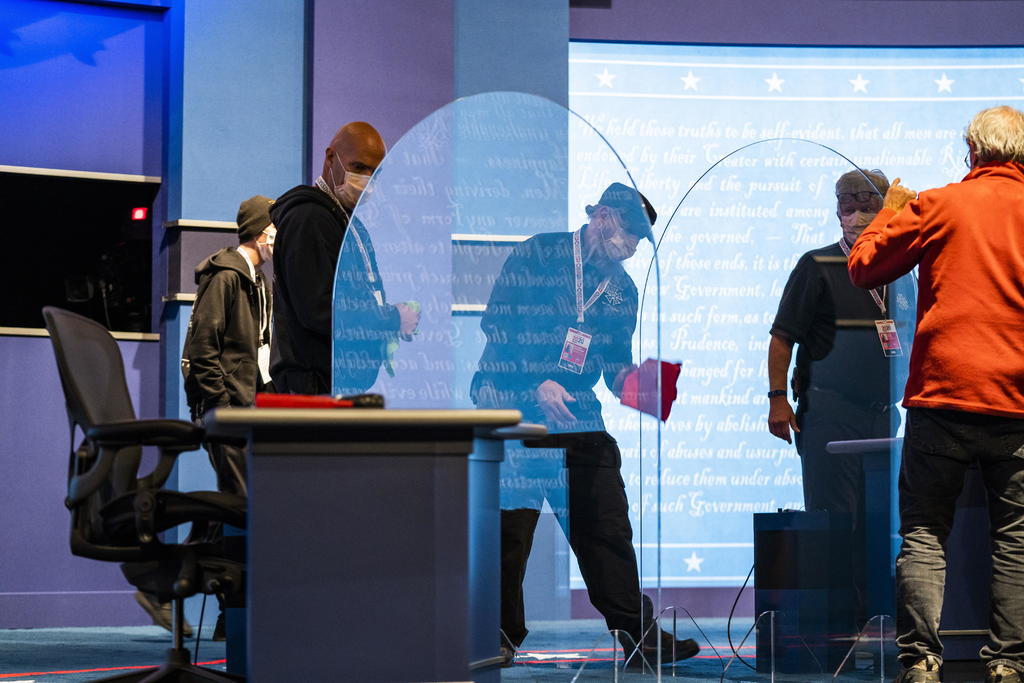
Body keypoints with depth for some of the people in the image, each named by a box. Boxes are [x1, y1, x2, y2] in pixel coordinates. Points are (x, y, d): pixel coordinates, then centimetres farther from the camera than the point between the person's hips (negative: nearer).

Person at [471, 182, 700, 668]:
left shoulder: (623, 290, 16)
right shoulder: (537, 255, -2)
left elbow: (615, 363, 18)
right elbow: (496, 323, -9)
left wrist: (631, 378, -7)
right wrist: (538, 385, -18)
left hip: (577, 417, 5)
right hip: (513, 410, -5)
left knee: (607, 526, 0)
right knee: (510, 528, -2)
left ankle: (638, 632, 3)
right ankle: (501, 637, 8)